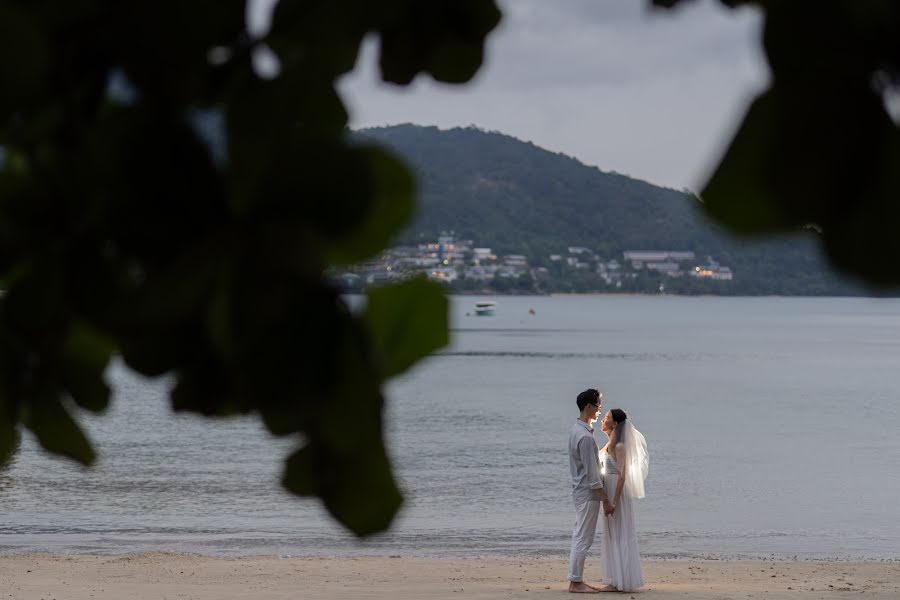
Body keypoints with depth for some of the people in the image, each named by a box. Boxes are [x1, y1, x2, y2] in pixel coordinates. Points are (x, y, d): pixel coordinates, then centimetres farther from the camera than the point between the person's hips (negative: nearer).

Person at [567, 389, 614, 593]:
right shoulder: (585, 436, -21)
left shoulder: (577, 430, 10)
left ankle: (576, 580, 17)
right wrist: (606, 500, -18)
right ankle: (576, 582, -1)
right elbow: (592, 473, -21)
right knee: (583, 539, -5)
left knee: (580, 537, 13)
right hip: (588, 493, -10)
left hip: (580, 491, 10)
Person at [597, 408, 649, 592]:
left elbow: (622, 475, -19)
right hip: (608, 490, 10)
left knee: (618, 536, -5)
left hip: (617, 491, -10)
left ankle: (619, 581, -2)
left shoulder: (619, 446, -14)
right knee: (612, 536, 12)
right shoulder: (610, 444, 14)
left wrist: (615, 501, -23)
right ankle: (616, 580, 16)